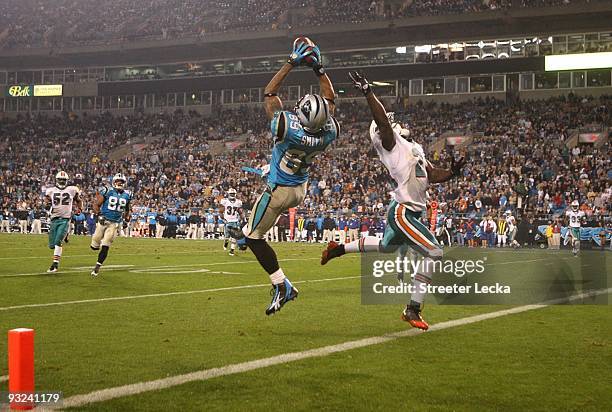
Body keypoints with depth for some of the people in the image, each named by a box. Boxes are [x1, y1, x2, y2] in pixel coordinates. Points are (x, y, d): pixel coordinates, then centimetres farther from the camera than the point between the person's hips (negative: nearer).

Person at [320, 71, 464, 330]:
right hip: (403, 213, -10)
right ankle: (413, 309, -10)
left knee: (386, 247, 31)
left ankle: (338, 249, 46)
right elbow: (382, 121, -26)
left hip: (410, 213, 10)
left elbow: (433, 175, 12)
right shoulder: (393, 145, -11)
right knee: (433, 253, -15)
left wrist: (452, 172, -7)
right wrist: (368, 93, -32)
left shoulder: (413, 149, 15)